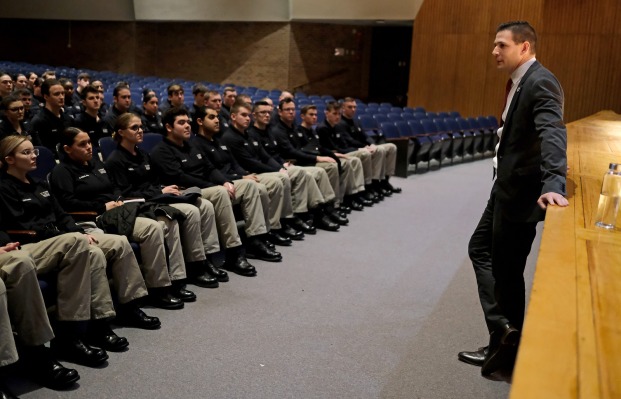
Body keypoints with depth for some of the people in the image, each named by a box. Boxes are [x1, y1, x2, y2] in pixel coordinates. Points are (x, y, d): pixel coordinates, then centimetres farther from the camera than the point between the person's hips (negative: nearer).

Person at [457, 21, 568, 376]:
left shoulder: (541, 82, -20)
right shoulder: (520, 82, 12)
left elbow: (552, 133, -35)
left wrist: (554, 184, -48)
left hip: (523, 191, -11)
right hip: (507, 187, 11)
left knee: (507, 269, 1)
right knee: (481, 250, 15)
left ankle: (508, 345, 17)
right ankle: (504, 333, 16)